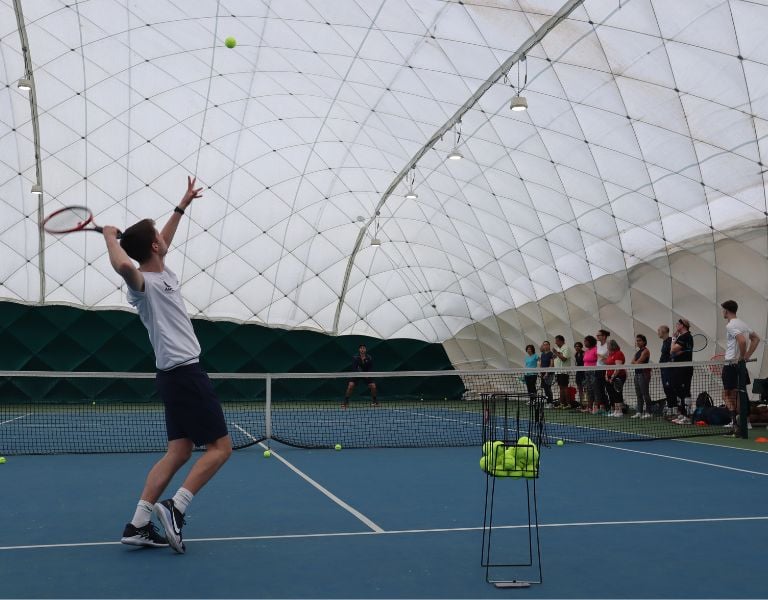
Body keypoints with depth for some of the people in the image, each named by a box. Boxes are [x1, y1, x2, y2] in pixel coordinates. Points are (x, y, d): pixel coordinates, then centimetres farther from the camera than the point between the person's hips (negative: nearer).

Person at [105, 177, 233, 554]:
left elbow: (163, 242, 33)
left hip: (177, 375, 9)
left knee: (179, 452, 8)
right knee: (220, 447, -5)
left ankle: (138, 524, 6)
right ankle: (175, 508, -8)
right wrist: (111, 238, -20)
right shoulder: (144, 283, -15)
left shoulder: (162, 274, 12)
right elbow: (123, 266, -40)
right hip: (185, 374, -9)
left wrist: (182, 205, 36)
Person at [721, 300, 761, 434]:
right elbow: (756, 338, 20)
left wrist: (742, 356, -16)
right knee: (736, 394, 14)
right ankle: (738, 423, 17)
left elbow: (742, 340, -30)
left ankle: (735, 419, -14)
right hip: (741, 366, 8)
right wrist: (747, 356, 13)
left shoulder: (731, 325, -15)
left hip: (731, 365, -8)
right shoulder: (743, 324, 12)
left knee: (726, 394, -1)